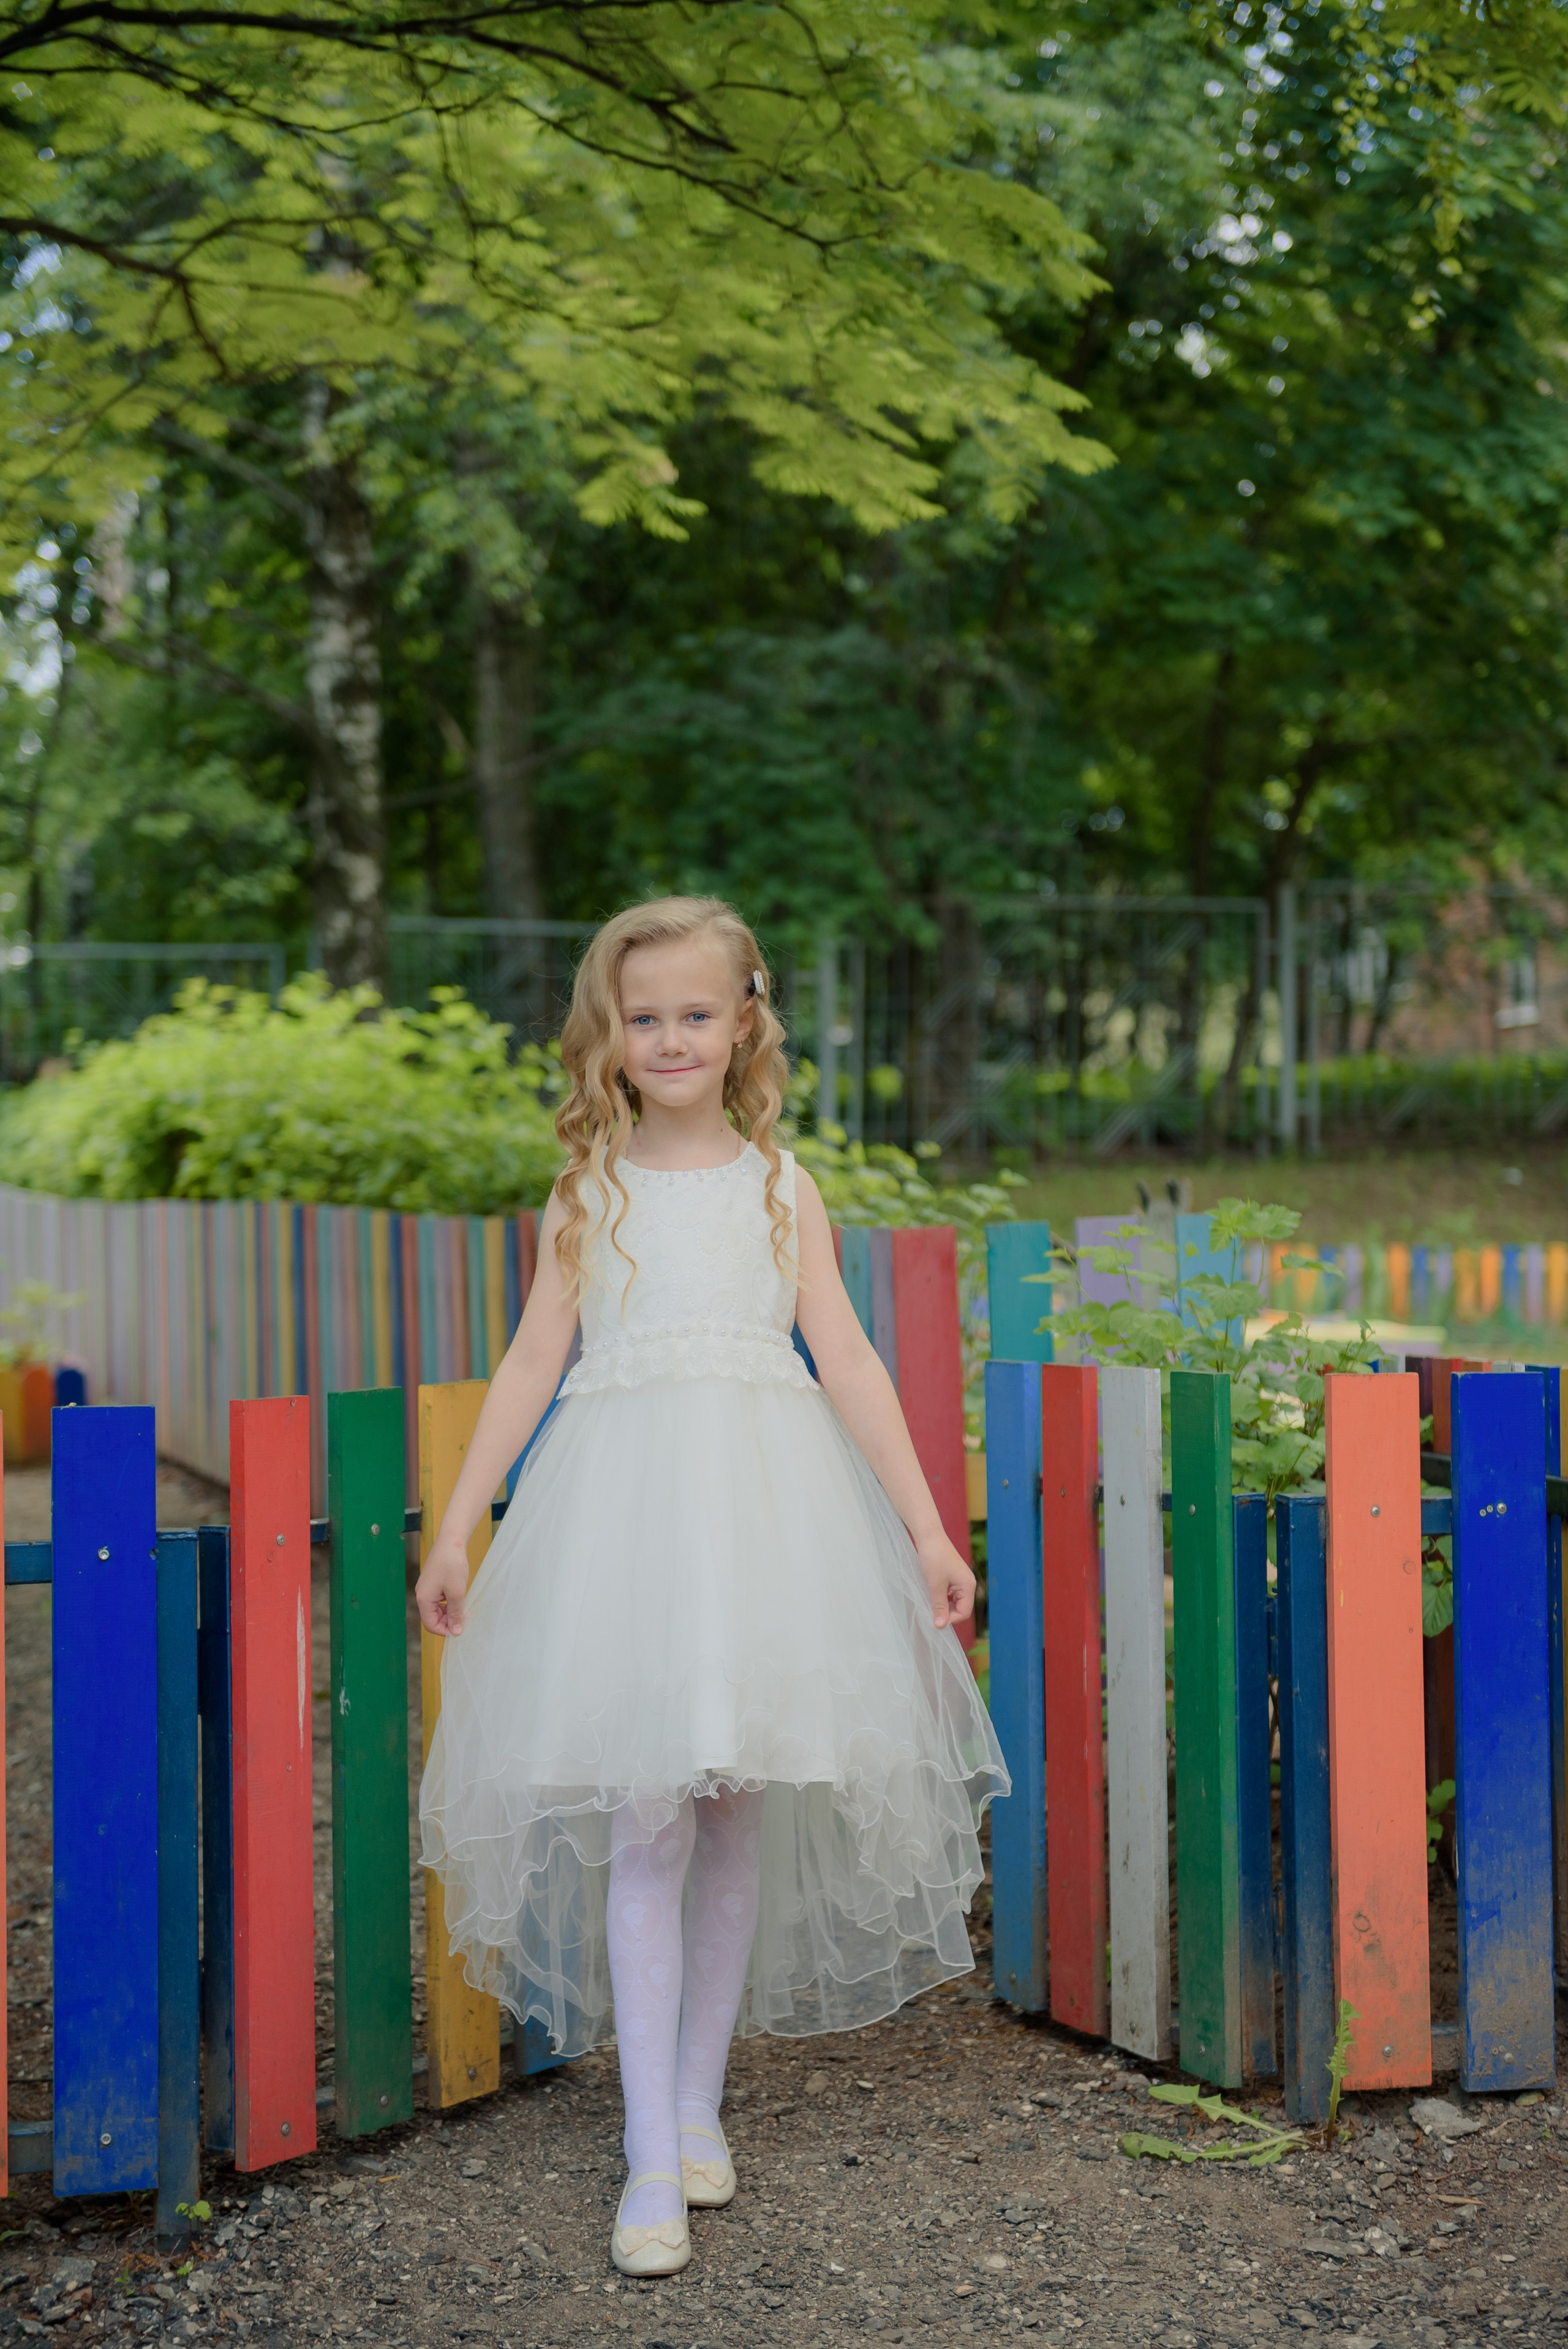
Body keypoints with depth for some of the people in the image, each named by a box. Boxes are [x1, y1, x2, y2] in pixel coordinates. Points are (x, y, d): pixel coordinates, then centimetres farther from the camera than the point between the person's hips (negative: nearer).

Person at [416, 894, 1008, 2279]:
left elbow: (845, 1356, 4)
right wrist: (456, 1528, 3)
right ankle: (652, 2159, -2)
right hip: (620, 1504, -1)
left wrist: (927, 1529, 0)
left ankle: (700, 2103, 21)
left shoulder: (777, 1184, 8)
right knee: (644, 1827, -6)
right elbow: (535, 1359, 8)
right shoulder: (590, 1189, 8)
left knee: (738, 1814, 5)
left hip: (762, 1503, 1)